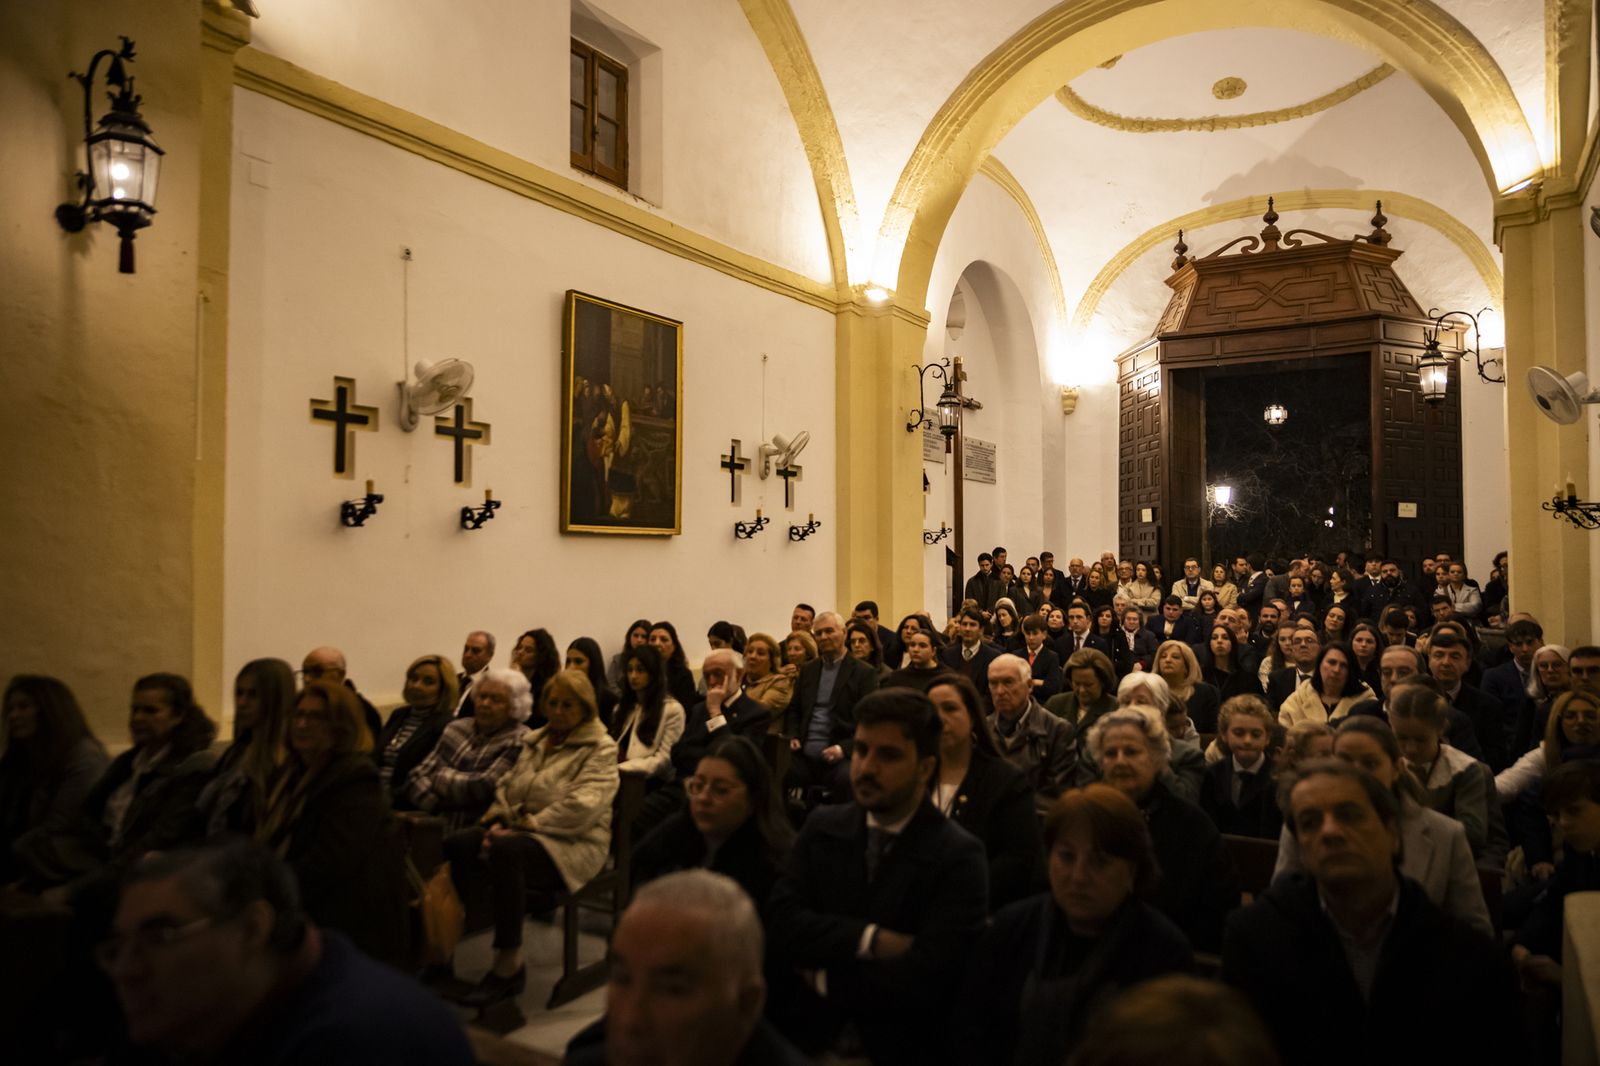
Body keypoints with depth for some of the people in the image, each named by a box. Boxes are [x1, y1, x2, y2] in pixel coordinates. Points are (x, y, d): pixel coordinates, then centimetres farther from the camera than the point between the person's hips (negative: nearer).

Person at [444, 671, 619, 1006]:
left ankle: (509, 964, -28)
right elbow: (507, 787, 18)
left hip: (572, 843, -6)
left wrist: (526, 825, -17)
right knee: (454, 844, -21)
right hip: (518, 831, 7)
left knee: (506, 850, -37)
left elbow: (581, 807, -16)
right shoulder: (534, 741, 20)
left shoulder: (600, 748, -3)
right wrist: (496, 820, -3)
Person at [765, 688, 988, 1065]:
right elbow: (780, 924, -6)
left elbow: (925, 979, -18)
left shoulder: (958, 857, -9)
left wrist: (824, 976, -8)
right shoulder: (822, 826, 4)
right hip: (803, 1035, 3)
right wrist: (871, 940, -16)